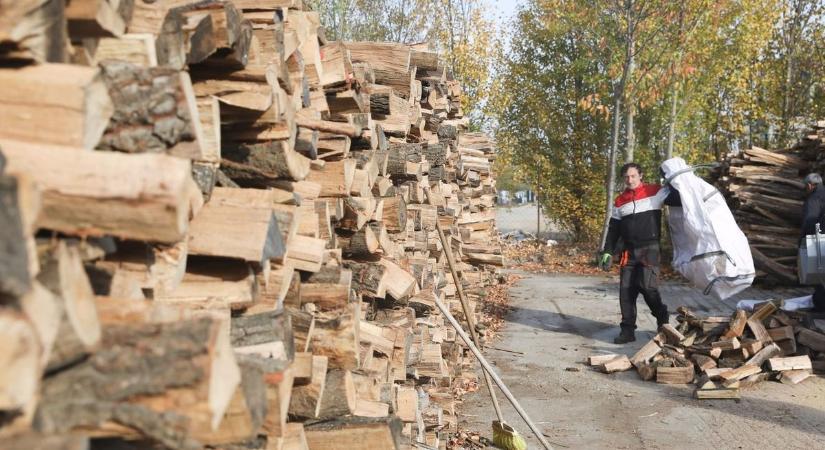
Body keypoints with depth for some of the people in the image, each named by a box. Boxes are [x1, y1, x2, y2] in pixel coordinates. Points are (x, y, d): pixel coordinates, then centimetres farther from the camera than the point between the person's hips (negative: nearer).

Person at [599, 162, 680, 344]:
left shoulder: (655, 192, -2)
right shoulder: (620, 201, 13)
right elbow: (613, 229, 14)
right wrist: (608, 252, 8)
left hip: (650, 249, -5)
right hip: (629, 252, 5)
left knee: (648, 287, -14)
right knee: (626, 291, 2)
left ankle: (663, 321, 11)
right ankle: (628, 329, 10)